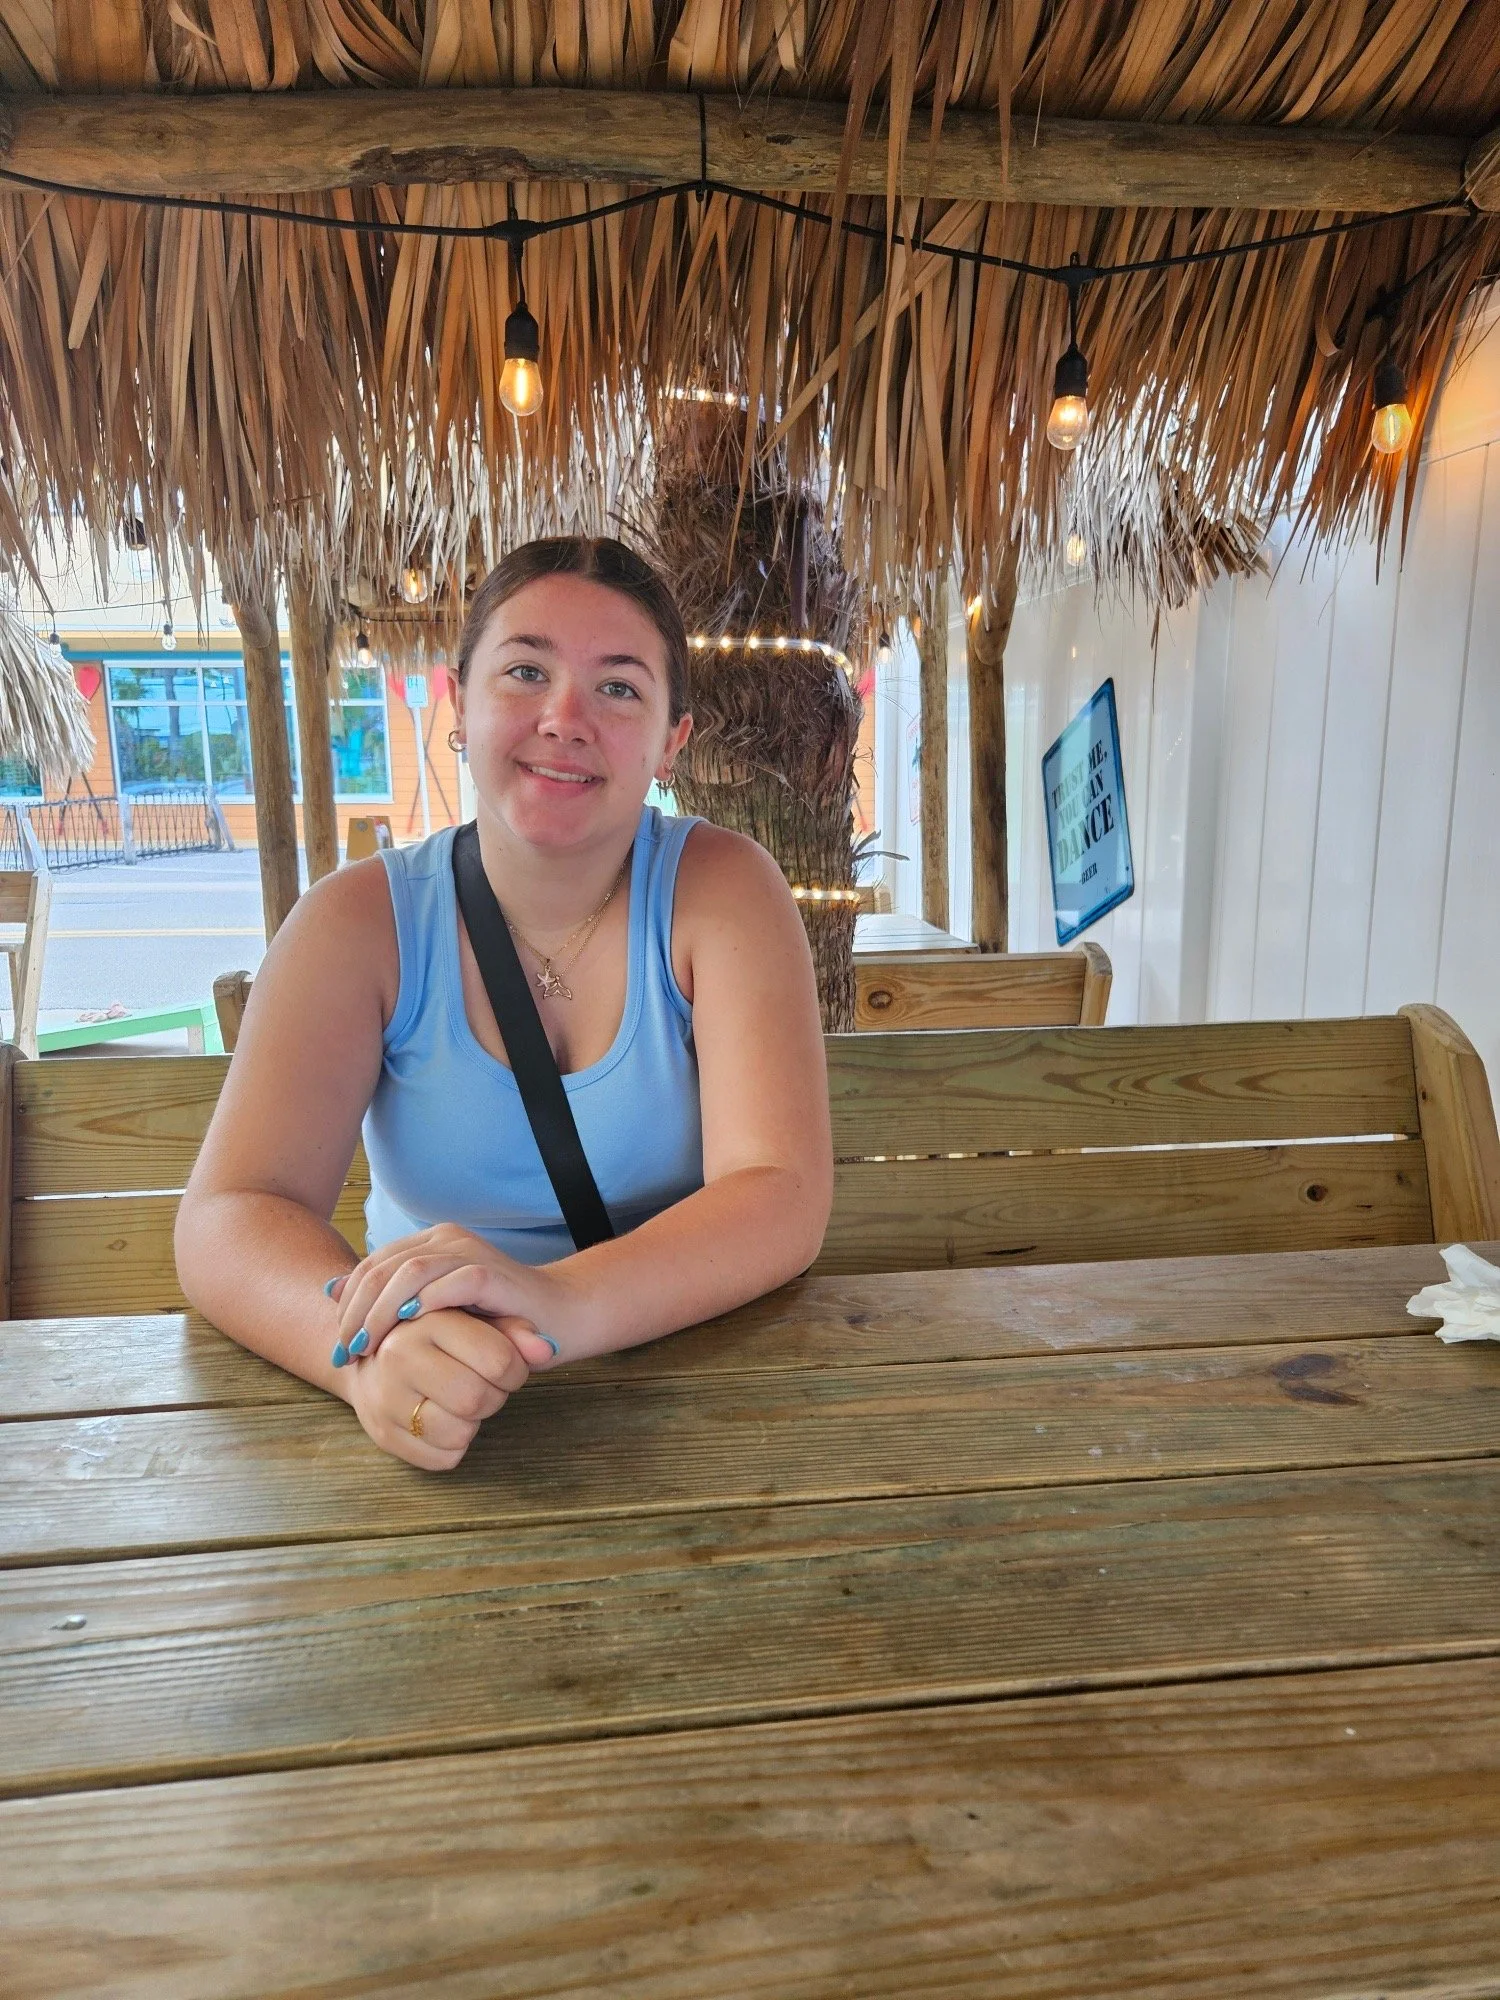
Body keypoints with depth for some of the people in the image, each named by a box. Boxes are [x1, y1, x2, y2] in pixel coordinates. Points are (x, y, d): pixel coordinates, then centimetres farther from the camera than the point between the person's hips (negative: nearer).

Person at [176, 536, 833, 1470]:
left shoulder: (722, 889, -8)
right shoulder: (360, 920, -5)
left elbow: (783, 1196, -17)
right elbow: (226, 1217, -14)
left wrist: (566, 1302, -35)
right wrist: (371, 1350, -34)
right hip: (435, 1432, 1)